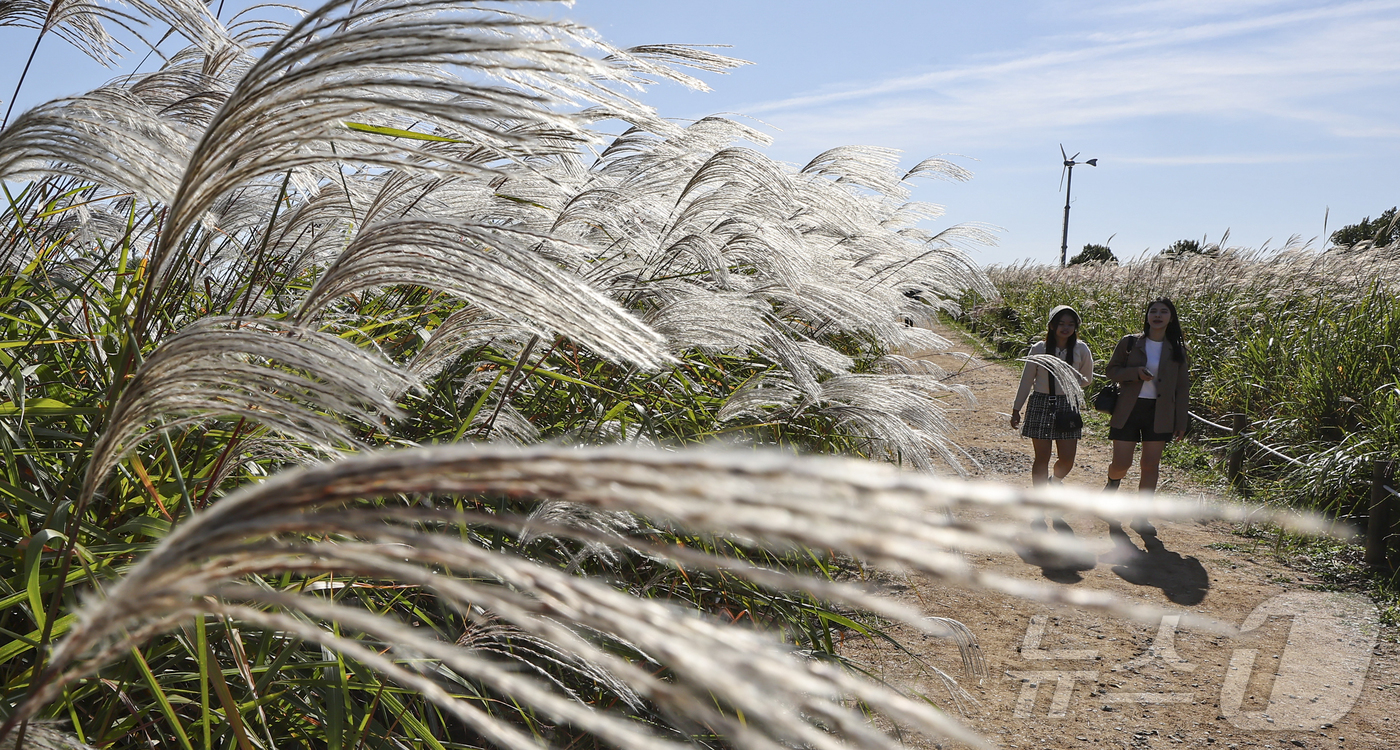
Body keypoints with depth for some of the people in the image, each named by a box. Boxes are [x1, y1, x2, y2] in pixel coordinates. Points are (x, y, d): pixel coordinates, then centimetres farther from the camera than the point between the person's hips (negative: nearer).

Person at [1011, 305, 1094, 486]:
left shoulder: (1080, 350, 0)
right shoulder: (1039, 349, -3)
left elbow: (1087, 379, 14)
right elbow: (1026, 380, 4)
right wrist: (1016, 409, 7)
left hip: (1067, 405, 2)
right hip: (1041, 405, -1)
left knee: (1067, 459, 2)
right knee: (1042, 458, 1)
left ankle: (1055, 481, 35)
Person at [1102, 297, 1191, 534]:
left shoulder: (1177, 350, 5)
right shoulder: (1130, 343, 0)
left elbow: (1182, 388, 8)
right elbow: (1111, 370, 5)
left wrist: (1181, 421, 4)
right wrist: (1135, 373, -15)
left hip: (1159, 414, 1)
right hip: (1128, 410, -1)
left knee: (1151, 465, 1)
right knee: (1121, 463, -2)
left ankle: (1140, 517, 11)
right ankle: (1112, 482, 35)